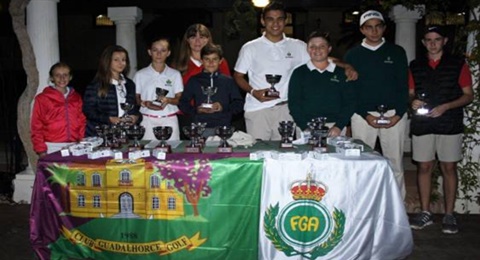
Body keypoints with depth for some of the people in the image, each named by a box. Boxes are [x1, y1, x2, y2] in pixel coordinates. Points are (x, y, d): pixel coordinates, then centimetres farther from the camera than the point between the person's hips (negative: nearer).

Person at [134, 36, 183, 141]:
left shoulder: (175, 74, 6)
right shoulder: (140, 75, 6)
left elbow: (180, 99, 5)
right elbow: (136, 98, 9)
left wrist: (168, 100, -15)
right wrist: (144, 103, -12)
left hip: (169, 120, 0)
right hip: (148, 120, 0)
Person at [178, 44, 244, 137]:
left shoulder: (228, 81, 12)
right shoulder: (194, 81, 13)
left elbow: (239, 104, 8)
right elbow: (183, 103, 12)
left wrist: (223, 107, -8)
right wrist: (196, 110, -6)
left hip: (223, 127, 0)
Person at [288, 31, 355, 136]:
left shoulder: (341, 73, 10)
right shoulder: (299, 73, 8)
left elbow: (349, 102, 6)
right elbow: (294, 103, 1)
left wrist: (339, 126, -8)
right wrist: (305, 127, -11)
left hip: (335, 128, 1)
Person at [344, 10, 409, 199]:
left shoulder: (397, 52, 8)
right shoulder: (353, 54, 7)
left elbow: (403, 86, 5)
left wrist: (399, 114, -8)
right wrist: (365, 115, -10)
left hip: (394, 115, 1)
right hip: (363, 115, 0)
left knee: (395, 162, 3)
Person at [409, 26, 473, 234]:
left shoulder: (458, 64, 5)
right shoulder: (415, 66, 12)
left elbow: (468, 95, 3)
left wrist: (445, 107, -13)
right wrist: (413, 101, -8)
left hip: (449, 123, -2)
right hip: (422, 124, 2)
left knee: (449, 168, 1)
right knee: (424, 167, 4)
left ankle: (449, 215, 10)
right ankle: (425, 213, 13)